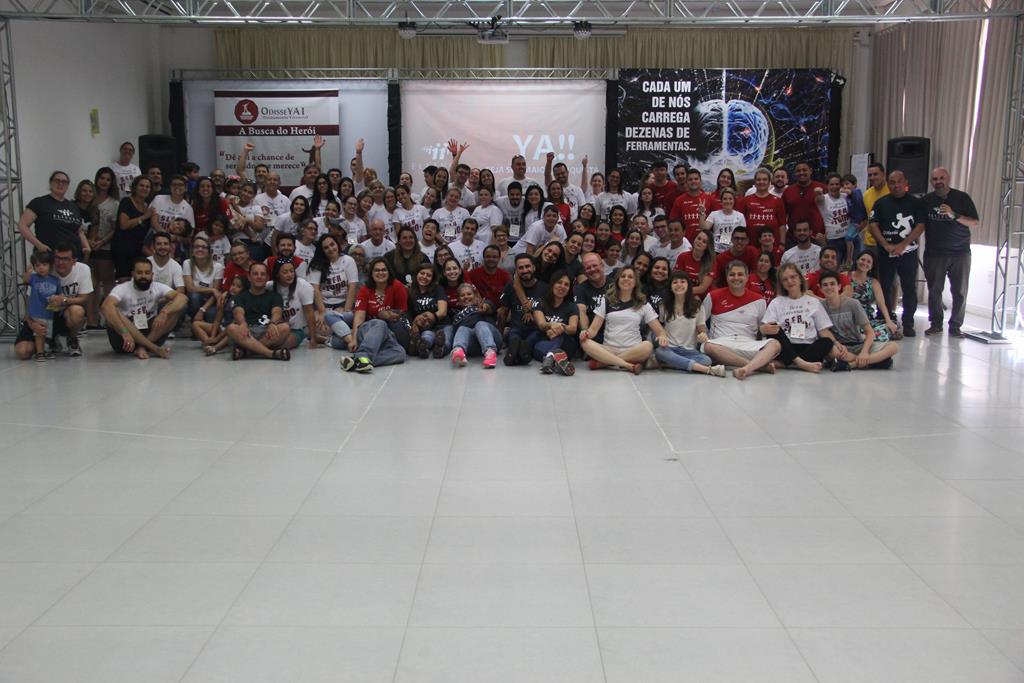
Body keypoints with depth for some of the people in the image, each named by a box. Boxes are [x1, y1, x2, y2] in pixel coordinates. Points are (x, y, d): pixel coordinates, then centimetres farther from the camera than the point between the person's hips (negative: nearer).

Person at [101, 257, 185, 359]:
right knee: (112, 312, -32)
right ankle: (154, 348, -30)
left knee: (177, 307, -14)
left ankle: (143, 347, -22)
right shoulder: (122, 289, -12)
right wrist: (125, 333, -45)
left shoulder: (158, 287, -2)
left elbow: (182, 298, -17)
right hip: (125, 339, -2)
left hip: (150, 332, 3)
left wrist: (164, 312, -36)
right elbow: (106, 306, -32)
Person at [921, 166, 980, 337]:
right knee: (934, 290, 1)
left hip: (960, 253, -1)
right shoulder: (926, 201, 5)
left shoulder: (962, 198, 0)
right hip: (934, 253, 1)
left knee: (960, 292, -1)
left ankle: (955, 326, 6)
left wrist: (954, 215, -17)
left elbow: (976, 224, -4)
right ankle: (936, 324, 12)